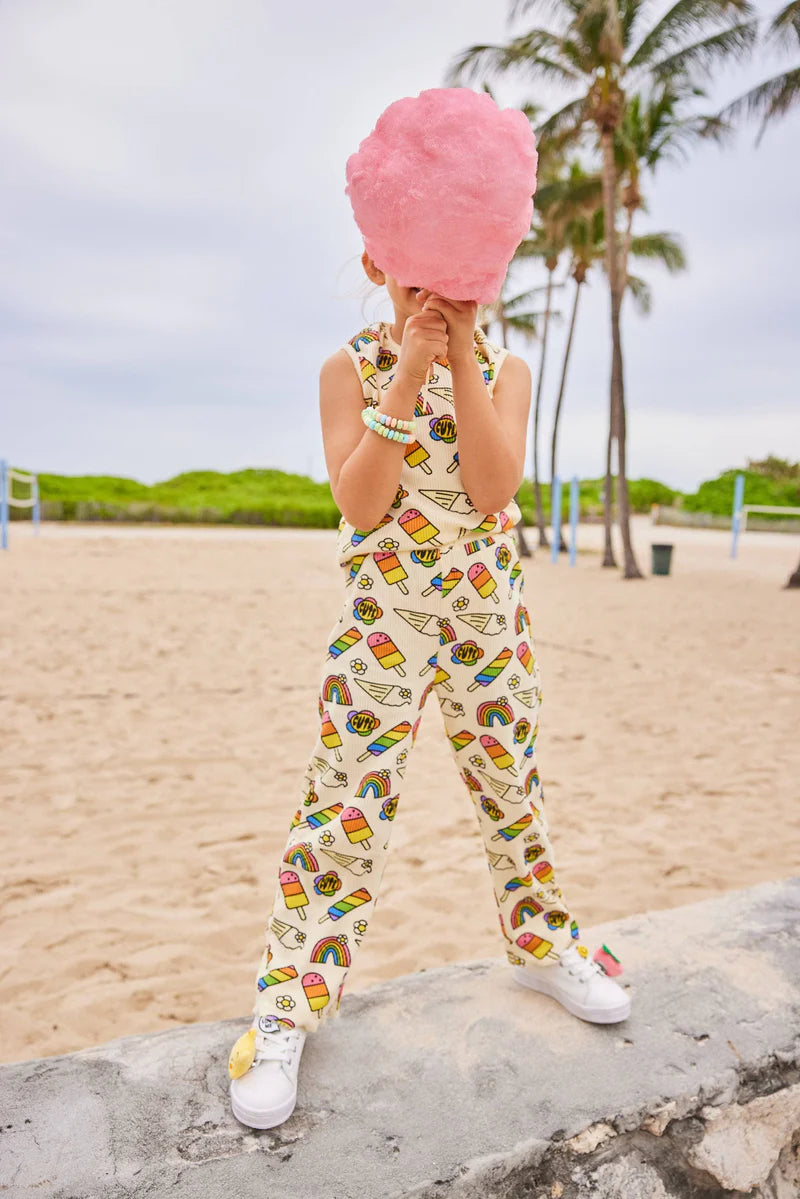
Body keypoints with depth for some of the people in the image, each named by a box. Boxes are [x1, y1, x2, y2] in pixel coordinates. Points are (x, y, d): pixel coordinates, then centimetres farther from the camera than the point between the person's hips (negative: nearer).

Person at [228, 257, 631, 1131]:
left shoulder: (505, 369, 4)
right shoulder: (351, 366, -1)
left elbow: (494, 488, -13)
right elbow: (360, 506, -14)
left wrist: (462, 358, -16)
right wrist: (405, 380, -19)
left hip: (490, 611, 3)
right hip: (381, 615, -2)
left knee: (513, 786, 13)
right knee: (346, 801, -4)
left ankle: (541, 943, 38)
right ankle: (287, 1009, 11)